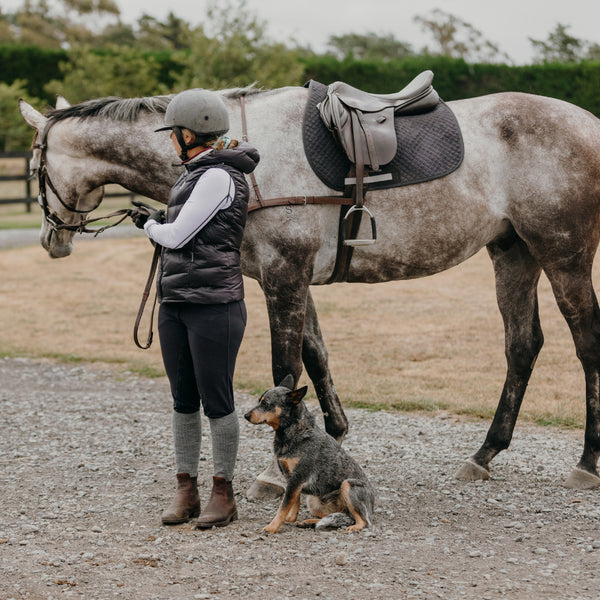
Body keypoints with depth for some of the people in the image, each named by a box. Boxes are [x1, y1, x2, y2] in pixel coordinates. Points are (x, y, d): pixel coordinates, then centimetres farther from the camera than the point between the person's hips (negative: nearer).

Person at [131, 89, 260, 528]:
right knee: (184, 400, 11)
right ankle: (186, 491, 18)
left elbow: (178, 235, -13)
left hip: (215, 305, -9)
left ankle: (224, 494, 8)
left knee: (217, 401, -1)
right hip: (175, 305, 9)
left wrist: (149, 225, 5)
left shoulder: (217, 177, -13)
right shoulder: (195, 175, 15)